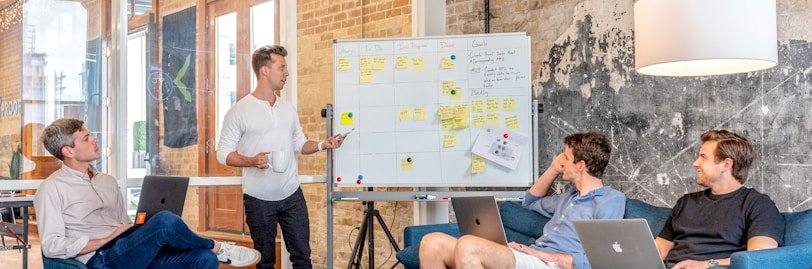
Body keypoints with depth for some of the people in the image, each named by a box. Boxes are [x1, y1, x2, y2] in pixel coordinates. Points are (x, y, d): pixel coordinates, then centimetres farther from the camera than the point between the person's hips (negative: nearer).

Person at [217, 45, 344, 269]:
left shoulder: (288, 108, 9)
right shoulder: (239, 111, -8)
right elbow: (223, 153, -9)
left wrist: (322, 145, -2)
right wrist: (252, 161, -26)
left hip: (292, 195, 5)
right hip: (259, 199, -4)